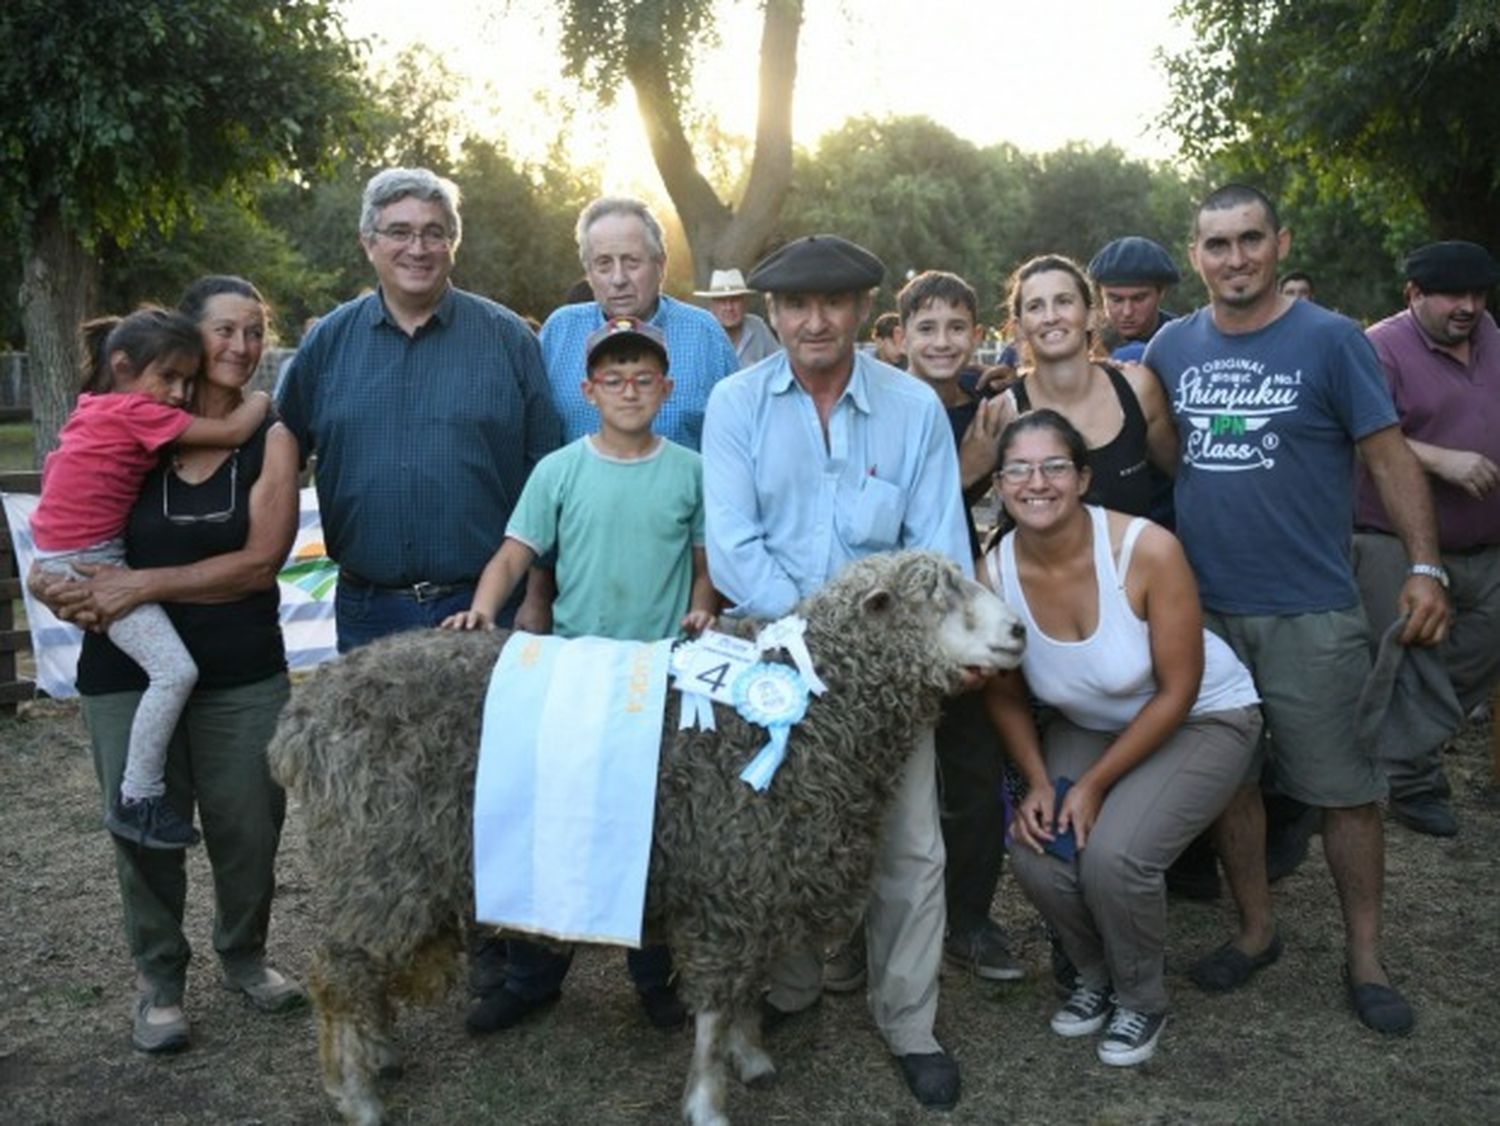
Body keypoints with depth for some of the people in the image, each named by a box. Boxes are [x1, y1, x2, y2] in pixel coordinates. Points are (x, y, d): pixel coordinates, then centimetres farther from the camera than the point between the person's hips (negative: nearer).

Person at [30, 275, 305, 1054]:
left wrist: (142, 584, -17)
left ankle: (243, 956, 33)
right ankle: (159, 980, 28)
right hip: (128, 674, 0)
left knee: (248, 825, 9)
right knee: (145, 828, 9)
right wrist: (73, 590, -14)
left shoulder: (269, 440, -3)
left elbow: (261, 561, -12)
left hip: (242, 675, 0)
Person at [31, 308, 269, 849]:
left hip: (61, 551, 10)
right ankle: (137, 801, -9)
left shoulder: (96, 407, 12)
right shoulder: (140, 413, -15)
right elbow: (232, 433, -17)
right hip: (87, 560, -10)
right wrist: (261, 398, 2)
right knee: (175, 671, -17)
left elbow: (54, 461, 25)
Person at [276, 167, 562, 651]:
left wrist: (537, 600, -4)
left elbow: (545, 474, -1)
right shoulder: (328, 341, 6)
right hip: (367, 610, 2)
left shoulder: (507, 337, 0)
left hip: (488, 610, -2)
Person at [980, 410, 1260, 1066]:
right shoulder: (995, 574, -17)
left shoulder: (1147, 550, -28)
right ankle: (1095, 976, 15)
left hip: (1203, 718, -4)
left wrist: (1094, 784, -19)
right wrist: (1038, 781, -15)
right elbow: (1005, 696, -1)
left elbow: (1177, 692, -20)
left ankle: (1142, 1003, 7)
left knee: (1114, 855, -26)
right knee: (1036, 853, -18)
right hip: (1089, 725, 4)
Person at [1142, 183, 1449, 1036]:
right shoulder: (1172, 347, 5)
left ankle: (1366, 956, 22)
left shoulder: (1331, 340, -5)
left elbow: (1389, 455, -3)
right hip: (1203, 606, 4)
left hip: (1311, 613, -3)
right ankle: (1257, 928, 32)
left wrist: (1426, 567, -9)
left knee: (1346, 788, 4)